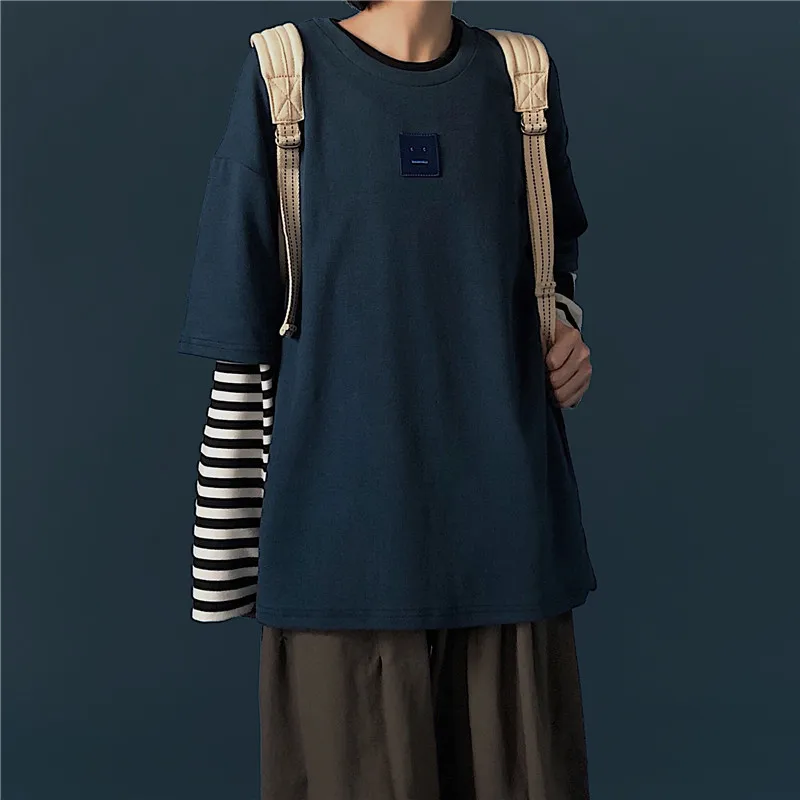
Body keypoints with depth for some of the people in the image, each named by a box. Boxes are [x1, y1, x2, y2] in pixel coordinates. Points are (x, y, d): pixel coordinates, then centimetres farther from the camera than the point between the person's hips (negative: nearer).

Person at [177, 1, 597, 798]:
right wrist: (226, 552, -3)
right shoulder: (285, 76, -3)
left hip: (503, 512, 3)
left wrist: (565, 333, 0)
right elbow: (240, 326, -3)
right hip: (348, 515, -3)